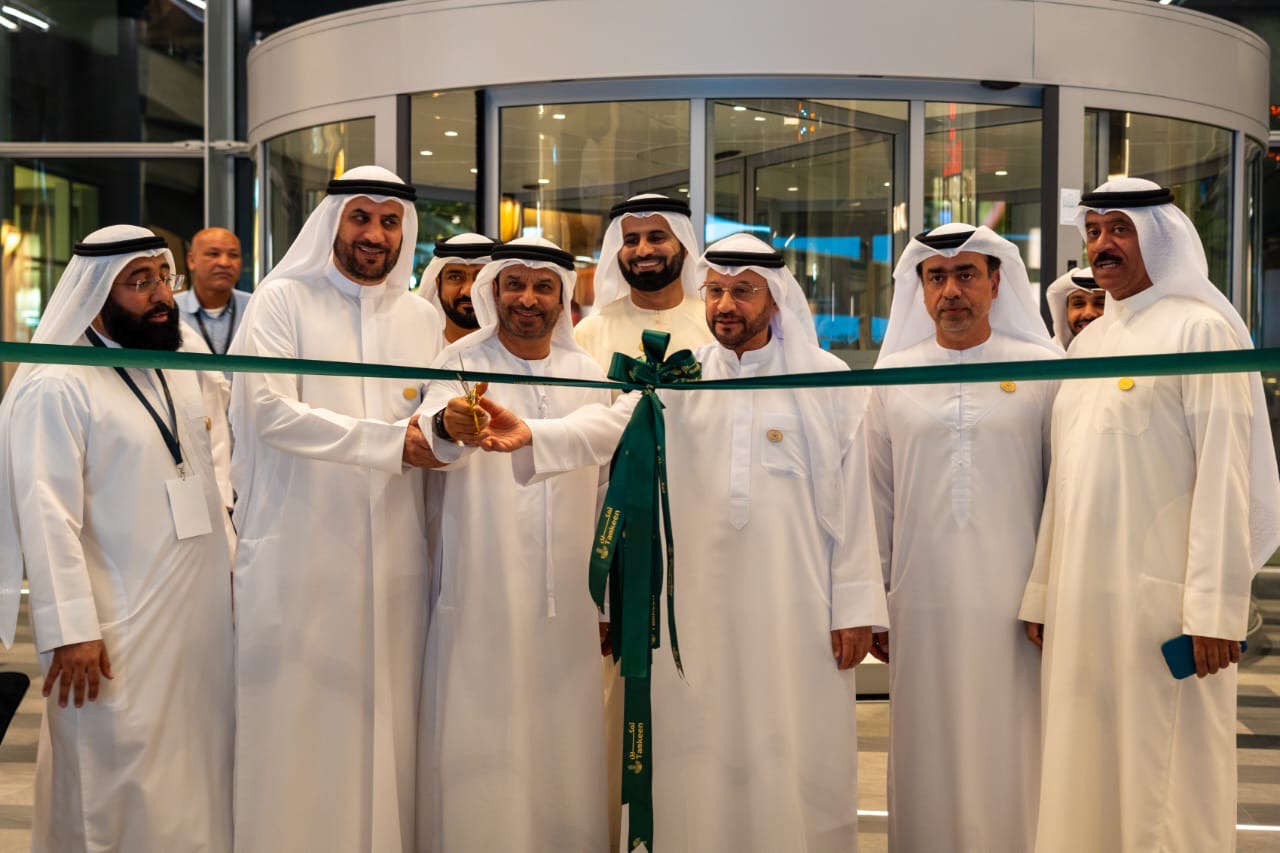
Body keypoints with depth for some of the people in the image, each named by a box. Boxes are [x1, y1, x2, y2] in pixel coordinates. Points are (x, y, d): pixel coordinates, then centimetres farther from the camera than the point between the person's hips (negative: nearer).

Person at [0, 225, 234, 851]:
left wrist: (229, 564, 15)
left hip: (200, 614, 7)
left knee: (194, 772, 14)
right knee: (118, 787, 1)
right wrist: (70, 630, -22)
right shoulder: (57, 387, -12)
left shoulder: (178, 370, 13)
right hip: (118, 634, -7)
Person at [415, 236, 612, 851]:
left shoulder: (589, 374, 11)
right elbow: (434, 443, -21)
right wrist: (447, 425, -45)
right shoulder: (463, 362, 0)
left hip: (568, 599, 3)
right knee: (480, 755, 0)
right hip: (482, 598, -3)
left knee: (562, 748, 9)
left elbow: (606, 488, 14)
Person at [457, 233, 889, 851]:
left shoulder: (827, 380, 2)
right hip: (700, 608, 2)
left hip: (797, 610, -2)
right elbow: (610, 424, -8)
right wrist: (530, 436, -26)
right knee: (702, 759, 8)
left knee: (797, 763, 3)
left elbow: (850, 499, 0)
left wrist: (855, 606, -4)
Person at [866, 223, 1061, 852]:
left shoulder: (1044, 370, 3)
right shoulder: (892, 376, 8)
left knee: (1009, 757, 3)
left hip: (1014, 605, -1)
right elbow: (876, 499, 9)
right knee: (928, 760, 7)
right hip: (921, 605, 2)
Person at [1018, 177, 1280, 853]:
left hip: (1163, 596, -7)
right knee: (1088, 769, 12)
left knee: (1166, 778, 0)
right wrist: (1043, 592, 14)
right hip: (1083, 595, 7)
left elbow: (1222, 475, -13)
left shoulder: (1200, 329, -6)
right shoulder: (1089, 341, 16)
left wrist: (1215, 609, -17)